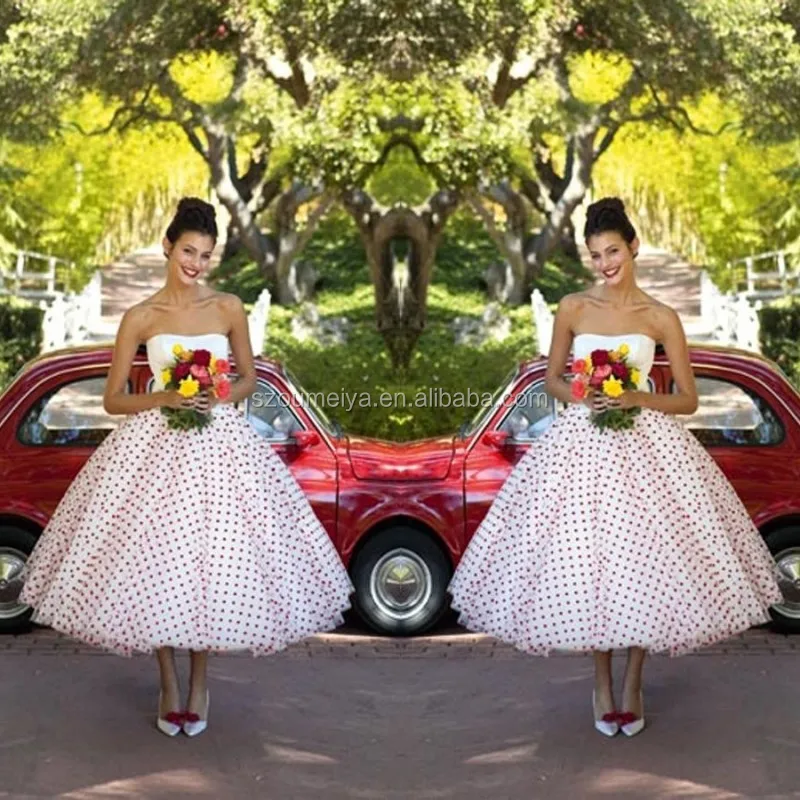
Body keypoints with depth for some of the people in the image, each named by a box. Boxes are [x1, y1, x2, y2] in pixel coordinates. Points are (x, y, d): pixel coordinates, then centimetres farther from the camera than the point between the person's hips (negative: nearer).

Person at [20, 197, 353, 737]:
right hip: (154, 445, -1)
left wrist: (219, 398, -8)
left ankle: (199, 680, 20)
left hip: (219, 444, 1)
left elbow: (250, 379, 13)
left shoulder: (229, 309, 3)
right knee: (155, 560, 0)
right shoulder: (140, 318, 0)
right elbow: (113, 399, 1)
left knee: (213, 560, 1)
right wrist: (165, 398, -15)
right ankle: (169, 682, 18)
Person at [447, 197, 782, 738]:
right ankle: (603, 682, 22)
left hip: (646, 447, -1)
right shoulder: (573, 308, 3)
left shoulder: (661, 318, -1)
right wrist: (583, 397, -10)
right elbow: (552, 380, 11)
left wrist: (635, 398, -16)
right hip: (584, 444, 1)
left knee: (644, 561, 2)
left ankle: (633, 683, 20)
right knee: (588, 562, 3)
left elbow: (688, 399, 0)